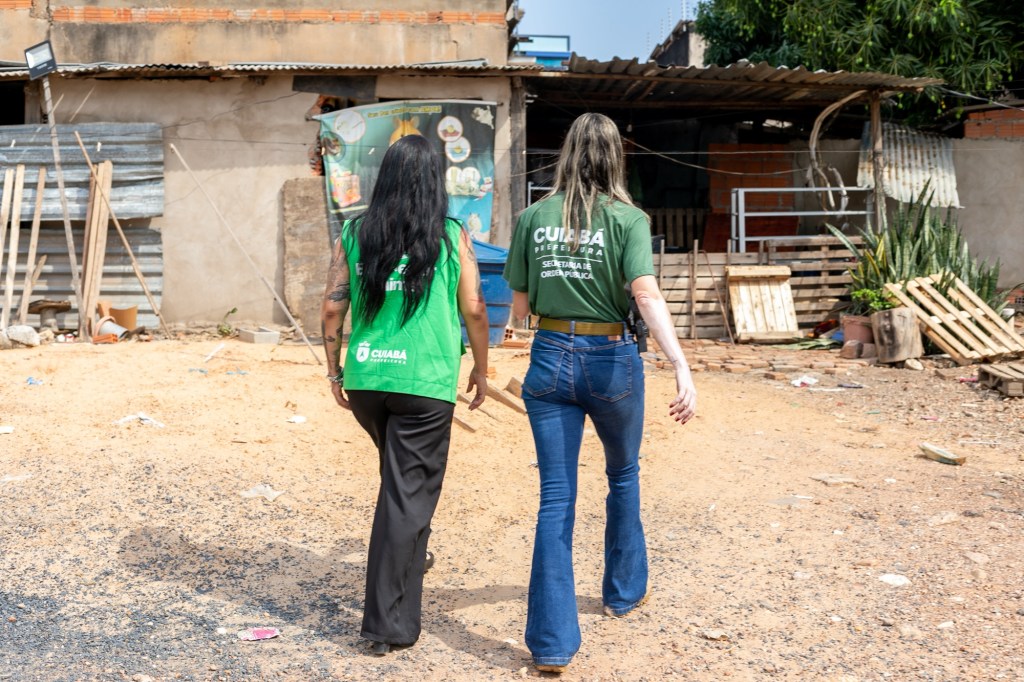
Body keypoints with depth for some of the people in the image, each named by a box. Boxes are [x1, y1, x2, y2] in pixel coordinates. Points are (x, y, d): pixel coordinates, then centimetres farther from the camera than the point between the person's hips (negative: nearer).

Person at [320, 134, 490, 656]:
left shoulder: (355, 234, 4)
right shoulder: (451, 237, -2)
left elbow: (332, 306, 3)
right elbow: (473, 309, -1)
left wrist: (334, 367, 13)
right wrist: (481, 368, 12)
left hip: (365, 378, 4)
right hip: (424, 383, -3)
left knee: (400, 478, 27)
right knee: (409, 495, 2)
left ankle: (411, 556, 42)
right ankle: (388, 624, 6)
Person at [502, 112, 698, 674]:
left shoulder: (533, 217, 1)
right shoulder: (628, 218, -7)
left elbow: (520, 306, 4)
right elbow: (647, 295, -21)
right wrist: (682, 368, -29)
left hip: (551, 359, 1)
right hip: (612, 359, -1)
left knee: (556, 497, 3)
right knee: (623, 475, 24)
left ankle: (552, 643, 0)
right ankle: (624, 590, 40)